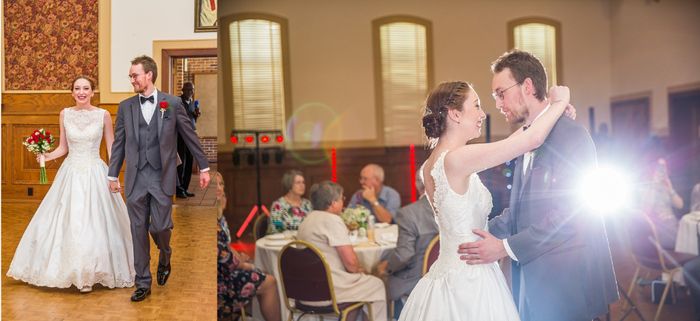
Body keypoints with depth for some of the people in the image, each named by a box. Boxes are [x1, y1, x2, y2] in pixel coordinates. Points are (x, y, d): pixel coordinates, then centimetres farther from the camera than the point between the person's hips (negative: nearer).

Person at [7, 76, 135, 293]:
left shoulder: (103, 115, -2)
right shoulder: (65, 114, 4)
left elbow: (112, 148, 1)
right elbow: (63, 148, 10)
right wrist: (47, 156, -9)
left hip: (95, 174, -2)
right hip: (71, 173, 2)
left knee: (95, 222, -1)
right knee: (69, 221, 4)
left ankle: (91, 272, 13)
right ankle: (72, 270, 20)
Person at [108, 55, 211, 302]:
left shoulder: (172, 103, 0)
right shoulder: (125, 106, 6)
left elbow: (190, 136, 4)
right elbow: (119, 143, 11)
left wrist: (203, 167, 5)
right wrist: (113, 175, 11)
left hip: (162, 177, -2)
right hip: (135, 178, 2)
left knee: (160, 226, -4)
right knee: (139, 231, 5)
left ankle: (165, 259, 31)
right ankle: (143, 283, 16)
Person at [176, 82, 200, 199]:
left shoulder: (193, 103, 15)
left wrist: (196, 115, 3)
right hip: (180, 135, -7)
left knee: (189, 163, 8)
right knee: (181, 162, -7)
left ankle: (185, 189, 16)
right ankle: (179, 190, -1)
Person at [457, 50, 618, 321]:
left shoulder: (570, 134, -14)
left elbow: (568, 214, -20)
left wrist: (505, 247, -19)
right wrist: (485, 232, 2)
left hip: (563, 281, -7)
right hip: (531, 276, 7)